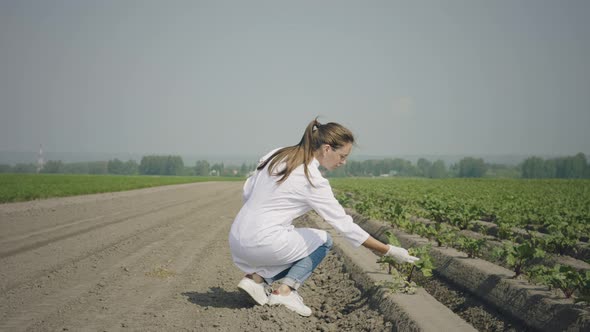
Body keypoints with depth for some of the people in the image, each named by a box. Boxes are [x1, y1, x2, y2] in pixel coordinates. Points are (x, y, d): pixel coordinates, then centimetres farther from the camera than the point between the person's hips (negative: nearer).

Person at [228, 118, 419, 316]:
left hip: (237, 242, 7)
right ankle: (285, 289, -3)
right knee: (323, 241, 14)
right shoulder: (312, 180, -14)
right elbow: (345, 225, -12)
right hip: (262, 244, -7)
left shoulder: (277, 155, 6)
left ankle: (257, 276, 5)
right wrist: (389, 251, -6)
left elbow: (247, 192, 11)